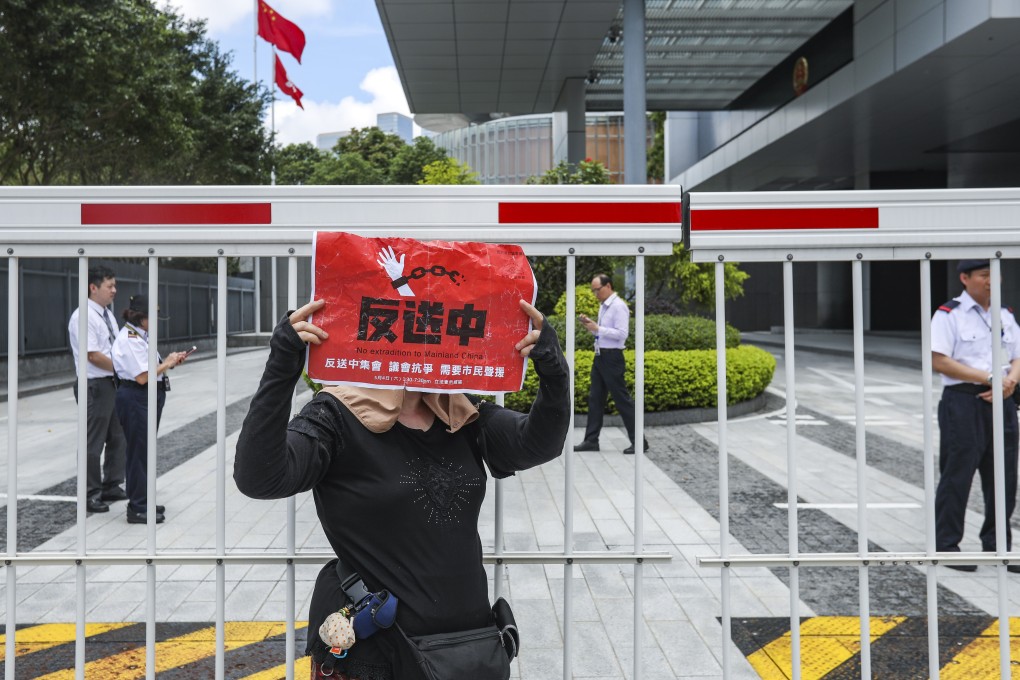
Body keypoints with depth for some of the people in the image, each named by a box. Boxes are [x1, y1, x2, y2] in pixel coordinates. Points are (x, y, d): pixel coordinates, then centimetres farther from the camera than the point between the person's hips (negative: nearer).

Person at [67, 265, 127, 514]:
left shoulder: (107, 315, 12)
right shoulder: (83, 317, -15)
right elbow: (93, 356, -20)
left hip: (113, 383, 9)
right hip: (95, 386, -9)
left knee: (117, 437, 16)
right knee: (93, 442, 0)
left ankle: (111, 487, 28)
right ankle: (90, 495, 11)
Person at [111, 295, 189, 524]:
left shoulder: (140, 336, 14)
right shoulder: (129, 339, -17)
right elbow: (142, 376, -22)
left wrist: (169, 361, 4)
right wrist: (167, 364, -11)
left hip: (148, 398, 10)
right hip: (136, 399, -10)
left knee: (145, 451, 16)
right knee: (139, 452, -3)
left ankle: (143, 503, 27)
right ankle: (137, 509, 6)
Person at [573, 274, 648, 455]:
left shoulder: (618, 306, -13)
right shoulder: (603, 306, 13)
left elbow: (622, 333, -21)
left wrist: (597, 328, -21)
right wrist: (590, 325, 4)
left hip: (611, 358, -9)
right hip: (599, 357, 9)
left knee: (622, 399, -4)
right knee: (595, 399, 11)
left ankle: (638, 441, 5)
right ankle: (591, 440, 17)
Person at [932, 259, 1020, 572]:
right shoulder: (948, 315, -4)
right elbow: (939, 361, -12)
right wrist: (989, 377, -15)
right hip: (962, 402, -6)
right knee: (956, 477, -3)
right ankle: (946, 547, 8)